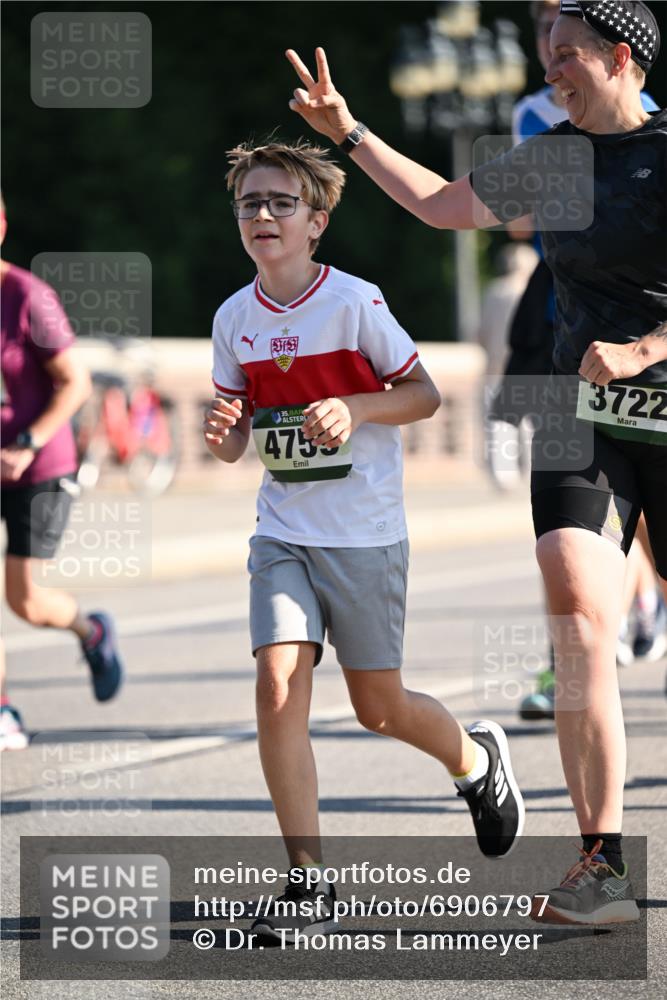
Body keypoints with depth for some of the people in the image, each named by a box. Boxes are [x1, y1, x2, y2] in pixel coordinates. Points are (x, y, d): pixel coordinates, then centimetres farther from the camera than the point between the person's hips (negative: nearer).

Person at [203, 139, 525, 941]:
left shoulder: (355, 302, -10)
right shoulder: (234, 319, 3)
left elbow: (423, 393, -4)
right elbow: (237, 442, 12)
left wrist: (352, 408, -21)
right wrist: (222, 433, -12)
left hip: (366, 535, -3)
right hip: (282, 534, 3)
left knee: (380, 709, 6)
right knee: (278, 685, -15)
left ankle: (476, 760, 40)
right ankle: (307, 879, -9)